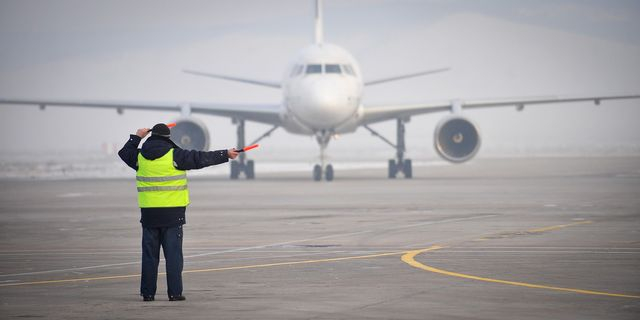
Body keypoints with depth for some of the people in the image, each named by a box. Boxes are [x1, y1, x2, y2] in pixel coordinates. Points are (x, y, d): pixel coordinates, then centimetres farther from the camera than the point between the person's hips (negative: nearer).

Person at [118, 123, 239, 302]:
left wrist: (136, 137, 37)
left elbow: (125, 153, 24)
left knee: (149, 254, 9)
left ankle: (148, 293, 9)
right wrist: (225, 155, 5)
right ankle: (174, 293, -2)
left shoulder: (140, 157, 4)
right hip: (172, 212, -3)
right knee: (173, 254, 1)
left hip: (149, 212, 3)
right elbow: (201, 159, -4)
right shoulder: (174, 156, -8)